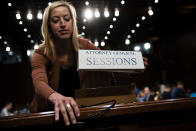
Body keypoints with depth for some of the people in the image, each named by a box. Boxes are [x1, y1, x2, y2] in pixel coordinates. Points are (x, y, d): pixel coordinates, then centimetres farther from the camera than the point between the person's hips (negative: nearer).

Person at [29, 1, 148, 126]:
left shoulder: (84, 46, -4)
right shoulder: (41, 54, -13)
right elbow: (39, 83, -30)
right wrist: (56, 97, -53)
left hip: (75, 110, 1)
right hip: (48, 112, -1)